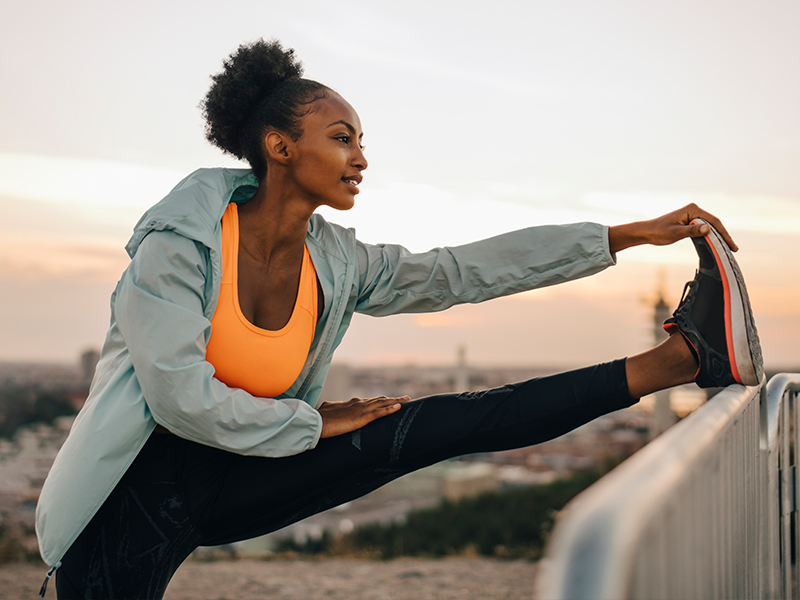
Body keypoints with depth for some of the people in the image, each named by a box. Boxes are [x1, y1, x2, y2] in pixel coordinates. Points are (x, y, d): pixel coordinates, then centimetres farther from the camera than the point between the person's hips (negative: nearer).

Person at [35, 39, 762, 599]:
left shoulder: (340, 265, -3)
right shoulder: (180, 241, -18)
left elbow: (473, 268, -4)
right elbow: (181, 397, -24)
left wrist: (631, 233, -5)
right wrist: (313, 423, -13)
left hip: (230, 482, 3)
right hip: (137, 491, -3)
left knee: (428, 426, -12)